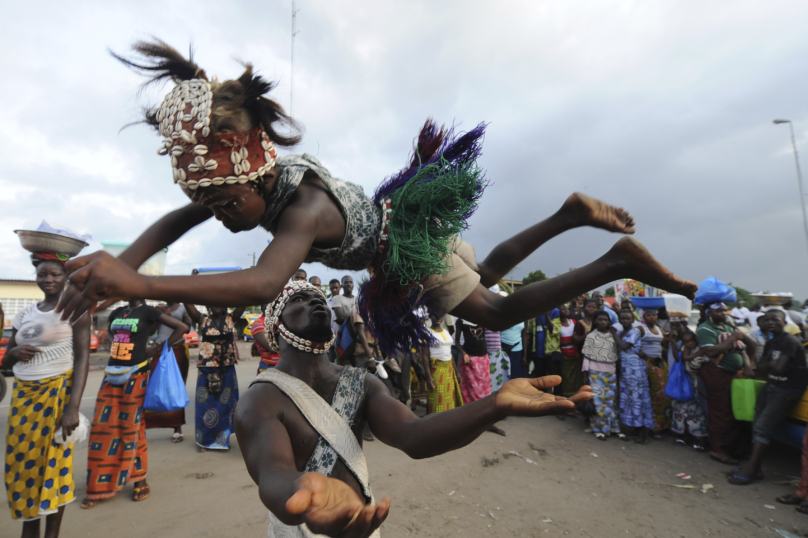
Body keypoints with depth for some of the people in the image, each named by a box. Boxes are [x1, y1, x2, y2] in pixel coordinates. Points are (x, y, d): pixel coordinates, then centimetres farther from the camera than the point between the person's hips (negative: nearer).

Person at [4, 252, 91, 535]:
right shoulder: (25, 314, 10)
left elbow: (82, 357, -13)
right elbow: (6, 361, 16)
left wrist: (73, 407, -19)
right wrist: (15, 352, -10)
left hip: (57, 393, -5)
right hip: (23, 394, 5)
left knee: (54, 461, 1)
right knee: (22, 461, 9)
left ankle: (52, 534, 17)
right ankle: (29, 531, 27)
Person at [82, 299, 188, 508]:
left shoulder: (148, 311, -5)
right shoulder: (116, 313, 11)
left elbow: (182, 327, -10)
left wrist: (160, 350, -8)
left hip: (135, 376, -5)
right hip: (112, 375, 5)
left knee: (132, 428, 2)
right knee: (102, 428, 6)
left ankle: (140, 482, 18)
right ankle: (97, 488, 19)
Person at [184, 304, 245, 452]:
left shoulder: (231, 319, 2)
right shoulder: (203, 319, 1)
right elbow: (188, 304, -9)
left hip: (227, 369, 1)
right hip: (206, 369, -1)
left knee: (225, 403, 7)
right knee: (205, 403, 4)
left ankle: (223, 438, 23)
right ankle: (203, 439, 21)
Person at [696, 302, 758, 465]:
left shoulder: (728, 328, 19)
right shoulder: (705, 329, -11)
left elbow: (740, 349, 21)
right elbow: (711, 351, -25)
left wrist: (747, 365, 3)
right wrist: (732, 338, -19)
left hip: (732, 373, 9)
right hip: (716, 374, -9)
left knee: (733, 412, 14)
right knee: (721, 413, -4)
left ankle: (734, 449, 26)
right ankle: (718, 450, 6)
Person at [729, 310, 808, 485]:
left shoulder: (790, 342, -15)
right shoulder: (770, 343, 13)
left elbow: (779, 368, -22)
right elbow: (761, 369, 10)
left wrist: (770, 363, -2)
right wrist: (771, 363, -9)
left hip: (787, 390, -8)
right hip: (771, 386, 8)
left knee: (763, 427, -12)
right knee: (757, 426, 6)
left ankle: (750, 471, -8)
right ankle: (753, 466, 13)